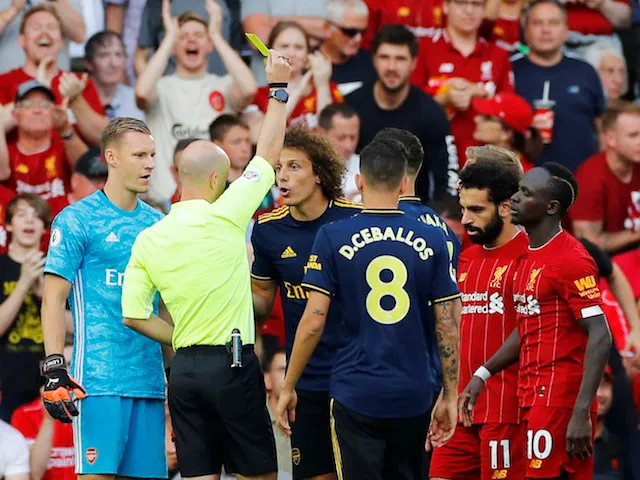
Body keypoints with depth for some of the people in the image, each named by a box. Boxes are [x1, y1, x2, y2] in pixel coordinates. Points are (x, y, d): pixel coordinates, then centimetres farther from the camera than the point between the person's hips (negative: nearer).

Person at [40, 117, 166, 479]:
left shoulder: (156, 224, 15)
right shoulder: (76, 221, -3)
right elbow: (54, 299, -6)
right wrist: (55, 370, -15)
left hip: (150, 378, 6)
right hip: (99, 379, -6)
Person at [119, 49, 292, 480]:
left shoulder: (148, 240, 5)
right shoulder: (224, 218, -8)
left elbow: (134, 316, 3)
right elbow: (269, 153, 2)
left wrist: (182, 341, 15)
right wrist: (279, 88, 13)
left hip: (185, 368, 5)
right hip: (232, 363, -5)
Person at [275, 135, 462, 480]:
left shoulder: (332, 238, -5)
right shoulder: (432, 240, 1)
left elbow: (313, 321, -7)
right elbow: (448, 326, 1)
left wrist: (288, 386, 3)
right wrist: (449, 396, 9)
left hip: (355, 395, -2)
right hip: (414, 397, 2)